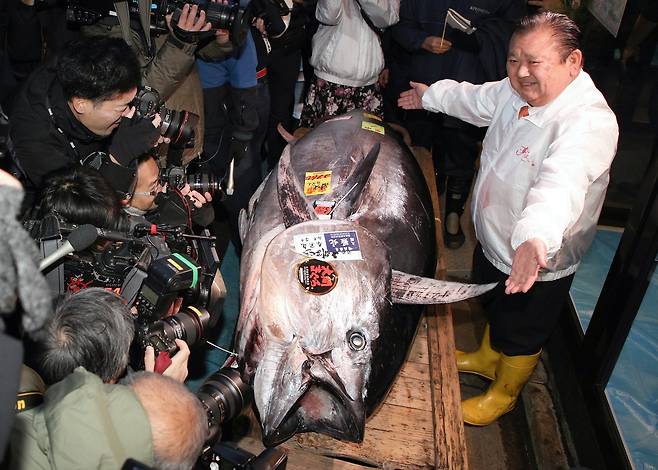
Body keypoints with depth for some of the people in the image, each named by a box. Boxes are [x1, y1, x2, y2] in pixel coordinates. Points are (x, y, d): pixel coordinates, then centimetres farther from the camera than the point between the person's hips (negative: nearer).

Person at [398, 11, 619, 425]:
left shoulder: (590, 122, -32)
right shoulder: (517, 92, -6)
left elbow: (562, 182, -51)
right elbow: (478, 99, 16)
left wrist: (536, 237, -69)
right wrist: (433, 95, 31)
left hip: (536, 262, -8)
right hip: (494, 238, 8)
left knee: (521, 336, 17)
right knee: (495, 310, 32)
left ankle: (504, 394, 44)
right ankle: (487, 357, 60)